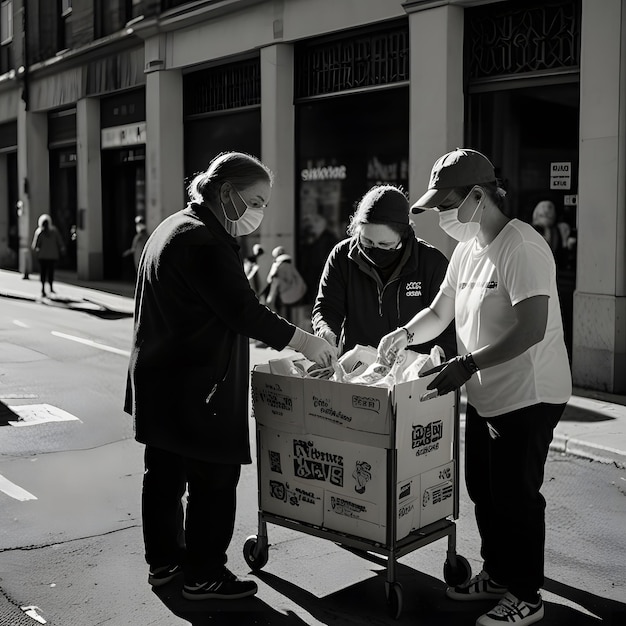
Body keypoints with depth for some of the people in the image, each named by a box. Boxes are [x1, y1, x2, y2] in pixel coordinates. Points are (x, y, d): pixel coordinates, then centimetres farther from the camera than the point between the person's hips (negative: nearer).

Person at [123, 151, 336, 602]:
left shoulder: (174, 227, 14)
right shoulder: (205, 240, -19)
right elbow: (244, 311, -22)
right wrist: (302, 341, -13)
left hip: (159, 379, 11)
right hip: (196, 388, -11)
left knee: (165, 471, 18)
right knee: (215, 479, 1)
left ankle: (163, 560, 31)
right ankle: (204, 575, 11)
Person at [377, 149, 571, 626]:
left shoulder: (521, 247, -20)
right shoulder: (466, 251, 9)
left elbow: (531, 329, -27)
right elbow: (440, 313, 16)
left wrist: (468, 364, -29)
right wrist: (406, 333, -3)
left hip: (527, 397, -9)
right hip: (486, 397, 9)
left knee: (515, 497, 1)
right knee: (483, 491, 18)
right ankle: (498, 575, 37)